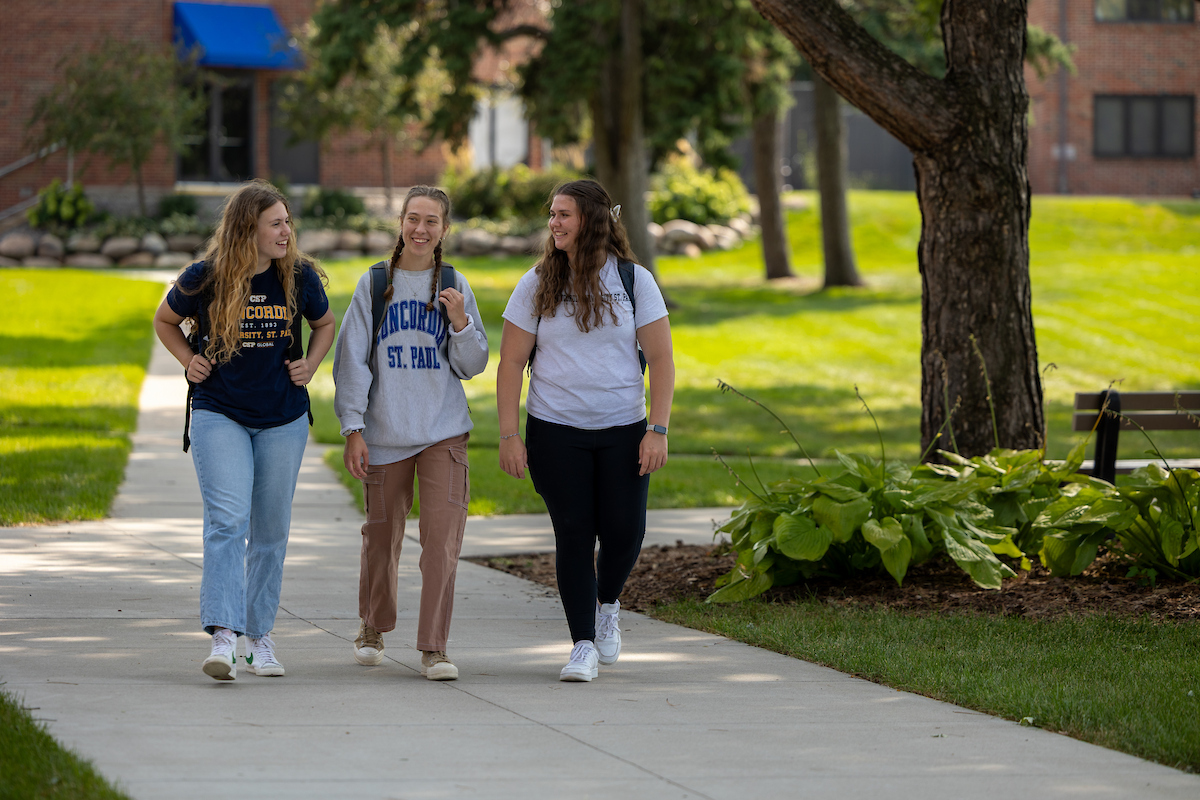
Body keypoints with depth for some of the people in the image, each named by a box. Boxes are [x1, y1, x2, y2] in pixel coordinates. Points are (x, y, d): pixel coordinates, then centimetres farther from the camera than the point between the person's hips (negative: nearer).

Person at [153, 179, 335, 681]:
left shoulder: (299, 277, -2)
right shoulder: (204, 279, -8)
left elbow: (325, 324, 17)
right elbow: (165, 321, 11)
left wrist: (309, 366, 1)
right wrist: (189, 362, -2)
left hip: (283, 420, 3)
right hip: (219, 416, -3)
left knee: (271, 530, 9)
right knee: (227, 522, -17)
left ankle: (259, 635, 23)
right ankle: (223, 638, -25)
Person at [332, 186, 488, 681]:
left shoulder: (455, 288, 5)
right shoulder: (374, 285, 2)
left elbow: (472, 366, 7)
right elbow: (352, 360, 2)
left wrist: (459, 322, -12)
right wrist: (353, 428, -5)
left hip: (444, 433, 0)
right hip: (385, 434, 0)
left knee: (442, 536, -12)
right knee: (382, 538, 10)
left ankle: (433, 649, -10)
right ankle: (372, 630, 34)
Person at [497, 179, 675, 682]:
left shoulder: (634, 281, 0)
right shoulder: (537, 285, 1)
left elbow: (661, 360, 0)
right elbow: (511, 363, 2)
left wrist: (658, 429, -9)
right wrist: (509, 434, -5)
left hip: (623, 430, 0)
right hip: (555, 432, 0)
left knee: (623, 531, -4)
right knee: (574, 534, -2)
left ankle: (608, 604, 27)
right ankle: (583, 645, 5)